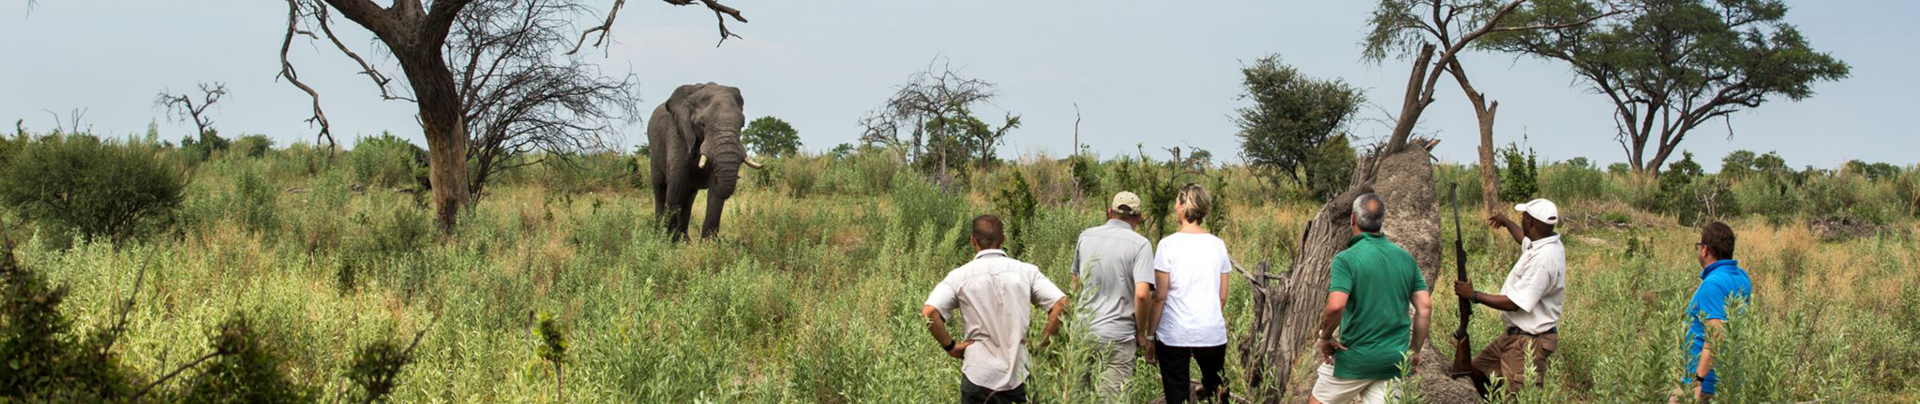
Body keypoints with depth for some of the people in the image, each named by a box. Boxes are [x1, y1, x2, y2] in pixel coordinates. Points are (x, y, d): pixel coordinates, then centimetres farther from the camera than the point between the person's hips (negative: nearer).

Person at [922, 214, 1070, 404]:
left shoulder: (960, 276, -4)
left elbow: (929, 313, -15)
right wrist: (1041, 345, 0)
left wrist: (950, 346, -2)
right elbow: (1061, 303, -9)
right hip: (1019, 375, 1)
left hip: (978, 376, -1)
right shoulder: (1026, 271, -1)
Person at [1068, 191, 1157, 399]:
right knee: (1112, 397, 0)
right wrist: (1141, 332, -5)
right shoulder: (1140, 245, -9)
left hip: (1083, 329, 5)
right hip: (1117, 335, -5)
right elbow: (1142, 294, -19)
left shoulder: (1086, 236, 7)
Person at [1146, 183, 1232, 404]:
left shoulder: (1169, 244, -7)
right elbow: (1222, 297, 9)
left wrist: (1150, 336, 1)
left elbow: (1159, 297, -7)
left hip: (1174, 335, -3)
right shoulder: (1218, 245, 4)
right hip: (1212, 333, 3)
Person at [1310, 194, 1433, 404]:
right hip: (1394, 360, 5)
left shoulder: (1346, 258, -12)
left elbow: (1335, 306, -25)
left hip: (1355, 359, -5)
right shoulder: (1405, 257, 6)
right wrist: (1415, 349, 15)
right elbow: (1425, 306, 5)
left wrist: (1325, 337, -8)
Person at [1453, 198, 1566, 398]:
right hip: (1515, 336, 10)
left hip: (1529, 342, -10)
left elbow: (1514, 303, -25)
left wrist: (1473, 295, -15)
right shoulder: (1544, 243, 3)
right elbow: (1526, 240, 32)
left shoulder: (1543, 260, -27)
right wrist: (1506, 222, 48)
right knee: (1478, 370, 21)